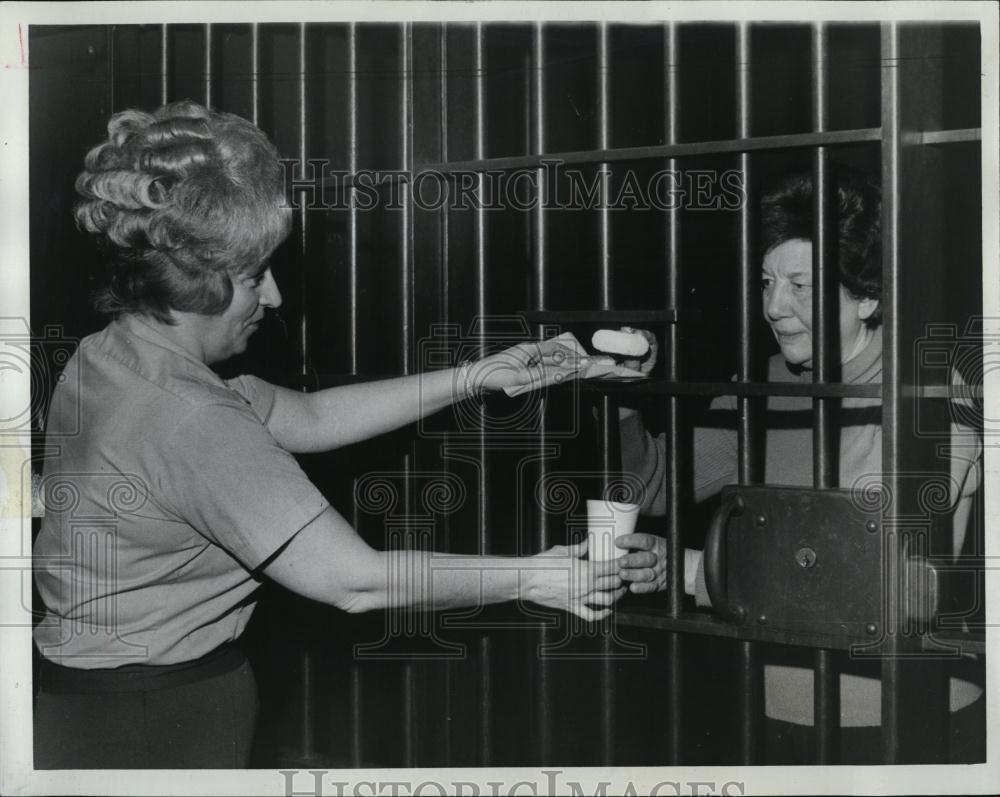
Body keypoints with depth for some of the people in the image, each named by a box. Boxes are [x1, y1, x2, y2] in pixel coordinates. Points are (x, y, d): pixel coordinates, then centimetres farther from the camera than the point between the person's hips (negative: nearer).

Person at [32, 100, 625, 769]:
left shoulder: (106, 359, 2)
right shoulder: (189, 420, -27)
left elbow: (308, 418, 8)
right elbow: (355, 582, -26)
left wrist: (473, 377, 4)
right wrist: (531, 578, -15)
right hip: (150, 729, -9)